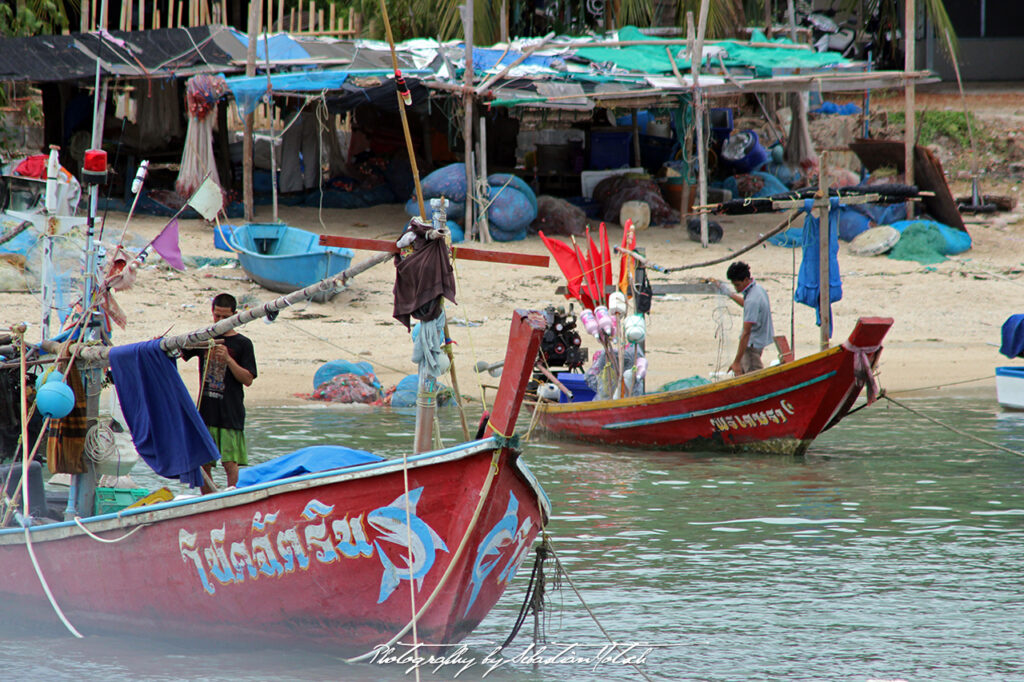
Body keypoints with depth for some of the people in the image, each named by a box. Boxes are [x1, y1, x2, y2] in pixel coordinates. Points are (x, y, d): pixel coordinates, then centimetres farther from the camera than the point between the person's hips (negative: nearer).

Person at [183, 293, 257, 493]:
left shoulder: (242, 344, 0)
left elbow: (248, 379, -5)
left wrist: (227, 359, -16)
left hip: (231, 414, -4)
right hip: (206, 412, 4)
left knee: (230, 464, -8)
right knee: (204, 464, 5)